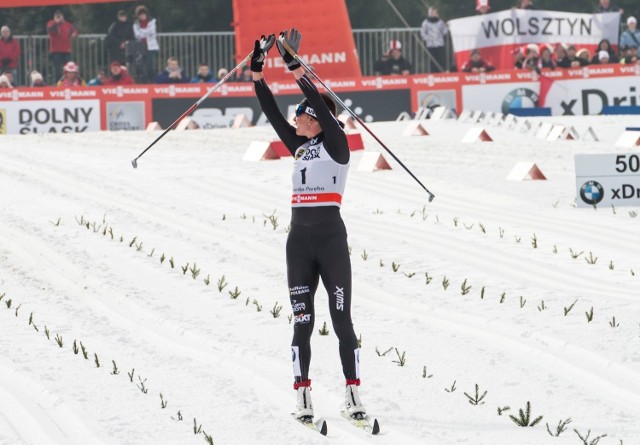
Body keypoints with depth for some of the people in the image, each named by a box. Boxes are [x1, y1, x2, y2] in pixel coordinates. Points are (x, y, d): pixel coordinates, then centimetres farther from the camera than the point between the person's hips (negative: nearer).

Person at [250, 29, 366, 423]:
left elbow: (319, 103, -15)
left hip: (331, 238, -6)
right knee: (303, 322, 4)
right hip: (299, 240, 6)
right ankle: (304, 399, 5)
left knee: (342, 321, -4)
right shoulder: (299, 147, 13)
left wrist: (294, 64, -21)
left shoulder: (337, 144, -3)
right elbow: (271, 112, 11)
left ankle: (353, 395, -1)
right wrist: (257, 69, 4)